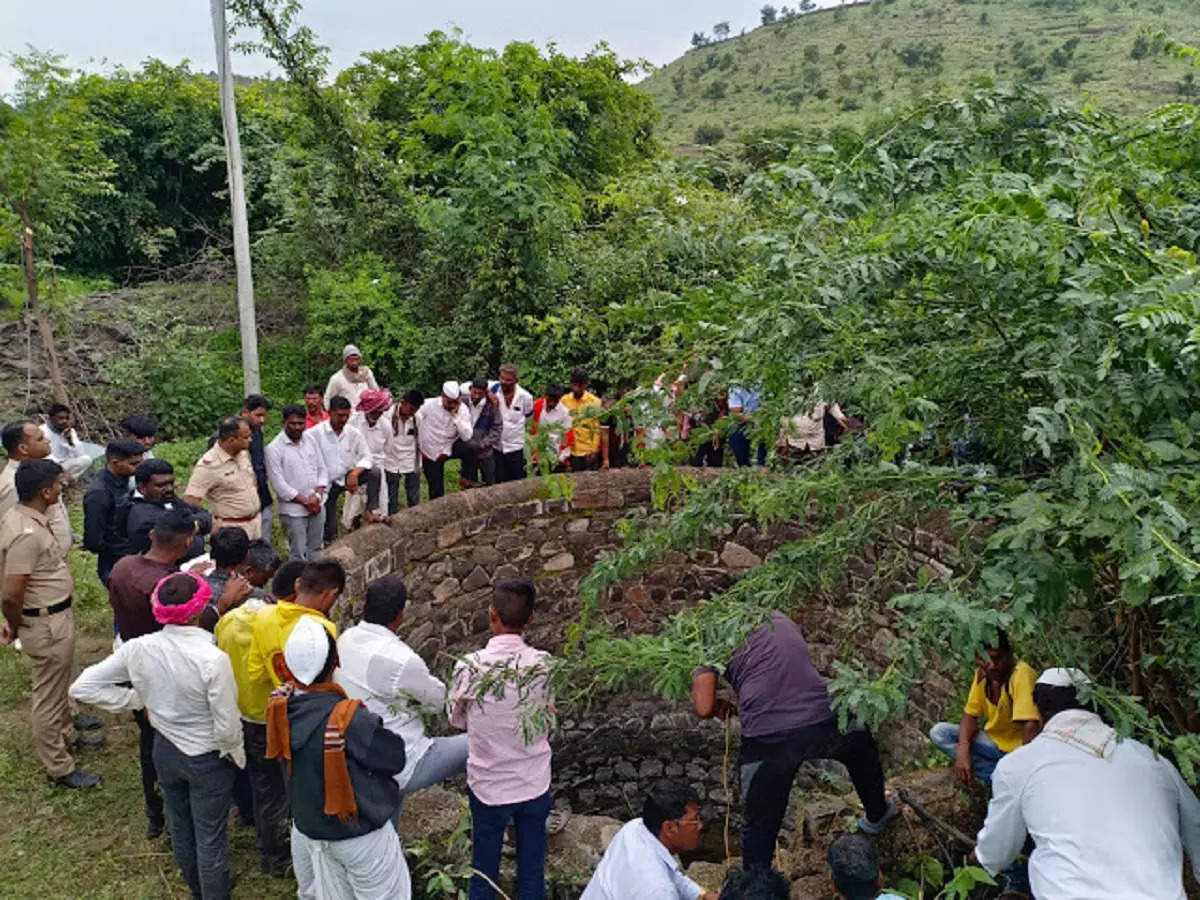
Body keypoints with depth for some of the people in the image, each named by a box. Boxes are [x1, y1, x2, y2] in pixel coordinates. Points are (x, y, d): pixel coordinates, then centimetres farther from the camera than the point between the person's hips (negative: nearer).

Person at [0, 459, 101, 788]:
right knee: (48, 696, 6)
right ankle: (59, 768, 21)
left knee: (59, 685, 28)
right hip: (47, 624, -10)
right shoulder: (27, 534, -29)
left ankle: (67, 734, 49)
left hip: (57, 616, 10)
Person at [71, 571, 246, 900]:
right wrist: (237, 756, -4)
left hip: (165, 751, 6)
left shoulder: (138, 649, -18)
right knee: (210, 837, 15)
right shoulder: (213, 659, -33)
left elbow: (82, 688, -7)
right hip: (208, 759, -6)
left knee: (180, 828, 28)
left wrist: (137, 700, -2)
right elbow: (227, 726, -24)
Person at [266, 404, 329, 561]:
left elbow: (322, 469, 8)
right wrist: (305, 501, -12)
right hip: (293, 511, -5)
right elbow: (279, 485, -13)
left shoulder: (311, 440, 5)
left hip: (317, 506, 5)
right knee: (299, 555, 0)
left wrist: (317, 495, -7)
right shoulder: (274, 448, -11)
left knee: (315, 551, 15)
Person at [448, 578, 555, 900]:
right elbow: (547, 722, 0)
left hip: (489, 787, -1)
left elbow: (456, 719, -1)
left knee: (484, 874, 17)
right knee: (532, 872, 17)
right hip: (534, 785, 1)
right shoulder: (543, 664, -15)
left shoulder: (470, 666, -19)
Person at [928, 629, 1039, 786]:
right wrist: (963, 750, -18)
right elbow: (970, 714, 0)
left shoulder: (1022, 674, -26)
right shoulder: (982, 673, -4)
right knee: (939, 733, -11)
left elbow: (1030, 726, -33)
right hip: (995, 743, 9)